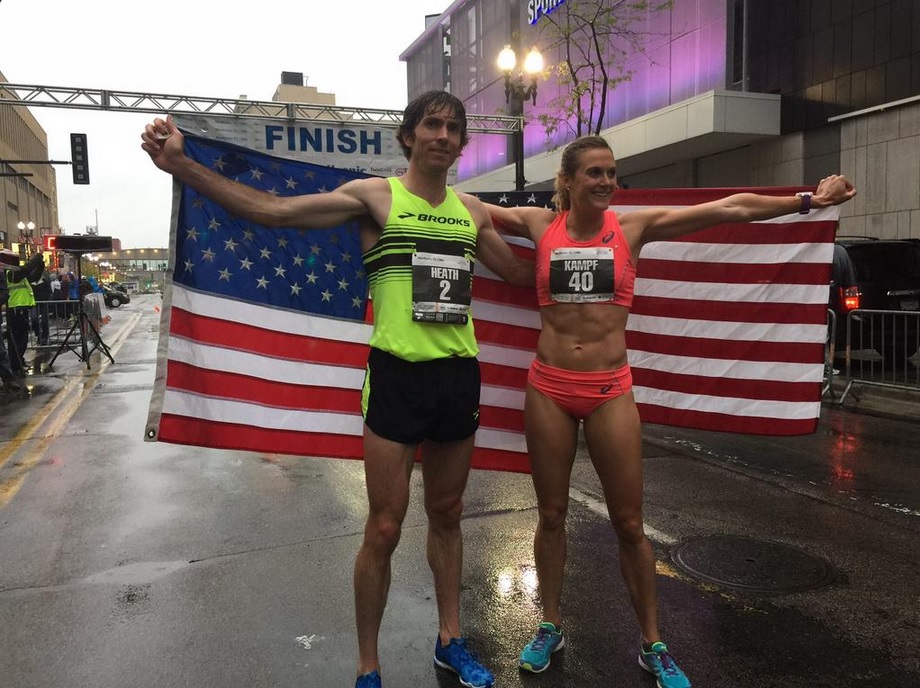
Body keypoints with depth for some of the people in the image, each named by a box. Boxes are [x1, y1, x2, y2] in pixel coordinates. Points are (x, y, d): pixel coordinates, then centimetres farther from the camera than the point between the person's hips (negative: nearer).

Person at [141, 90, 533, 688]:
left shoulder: (472, 211, 11)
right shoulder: (375, 196, -3)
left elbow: (519, 273, 25)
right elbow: (272, 210, -12)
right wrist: (183, 167, -19)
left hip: (459, 374, 5)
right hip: (397, 374, -4)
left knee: (447, 516, 17)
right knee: (384, 530, 2)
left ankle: (450, 640, 36)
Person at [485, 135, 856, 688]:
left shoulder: (634, 226, -1)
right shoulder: (541, 225, 1)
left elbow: (732, 209, 0)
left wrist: (808, 200, 0)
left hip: (610, 391, 0)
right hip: (548, 388, 1)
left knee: (629, 524, 7)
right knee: (551, 515, 12)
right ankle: (552, 627, 33)